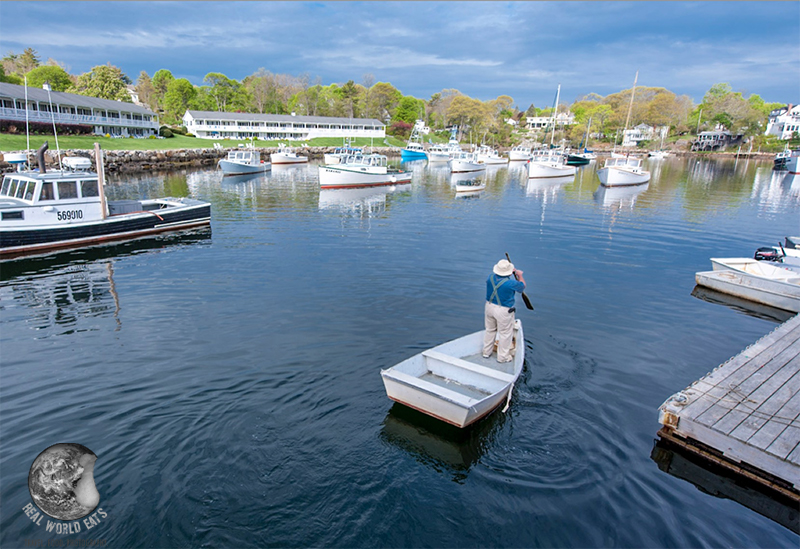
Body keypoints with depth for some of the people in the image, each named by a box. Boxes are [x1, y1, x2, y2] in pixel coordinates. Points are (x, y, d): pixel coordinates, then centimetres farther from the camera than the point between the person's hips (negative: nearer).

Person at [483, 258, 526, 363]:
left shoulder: (491, 277, -8)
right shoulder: (511, 283, -24)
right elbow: (522, 287, -2)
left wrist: (511, 272, 24)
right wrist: (520, 275, 15)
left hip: (489, 307, 6)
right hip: (503, 311, -6)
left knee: (490, 330, 23)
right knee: (505, 334, 12)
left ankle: (486, 352, 37)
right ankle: (503, 357, 24)